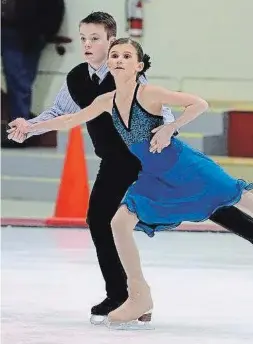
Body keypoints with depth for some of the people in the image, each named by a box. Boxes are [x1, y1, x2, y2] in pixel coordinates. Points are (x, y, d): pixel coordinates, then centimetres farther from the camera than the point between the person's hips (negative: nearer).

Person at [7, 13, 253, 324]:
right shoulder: (75, 79, -5)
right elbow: (59, 112, 10)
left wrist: (166, 129, -46)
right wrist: (28, 127, -4)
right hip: (117, 162, 5)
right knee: (99, 219, -2)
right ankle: (117, 295, 8)